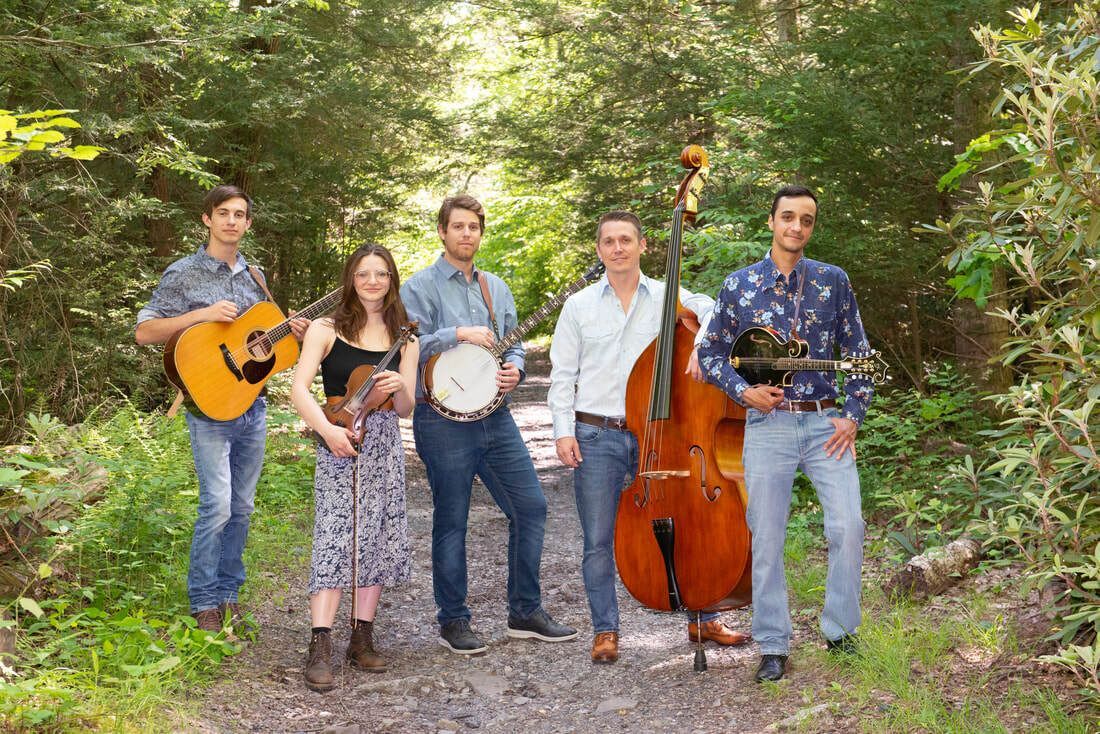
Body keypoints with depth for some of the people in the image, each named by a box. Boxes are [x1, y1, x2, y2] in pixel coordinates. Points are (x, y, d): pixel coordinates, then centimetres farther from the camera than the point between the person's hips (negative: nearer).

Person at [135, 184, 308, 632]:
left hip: (253, 405, 6)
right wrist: (201, 314, -19)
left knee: (241, 507, 10)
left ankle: (228, 590, 22)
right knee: (217, 506, -11)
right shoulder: (184, 274, -4)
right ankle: (204, 600, 2)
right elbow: (144, 332, -9)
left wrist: (291, 331, 2)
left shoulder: (253, 277, 13)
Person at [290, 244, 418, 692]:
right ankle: (320, 650, -13)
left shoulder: (404, 337, 10)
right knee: (334, 538, -12)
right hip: (338, 443, -4)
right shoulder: (326, 330, 1)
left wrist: (400, 388, -15)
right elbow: (299, 390, -8)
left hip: (384, 445, 4)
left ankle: (362, 639, 17)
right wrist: (328, 429, -23)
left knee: (377, 541, 5)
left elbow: (405, 411, 8)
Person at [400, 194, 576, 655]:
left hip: (494, 415, 6)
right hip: (443, 421, -6)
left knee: (530, 507, 5)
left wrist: (514, 369, 0)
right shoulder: (420, 287, -3)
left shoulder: (496, 288, 16)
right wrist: (460, 334, -17)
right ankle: (453, 622, 14)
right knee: (451, 522, 1)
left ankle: (525, 612, 17)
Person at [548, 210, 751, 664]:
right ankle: (605, 631, 18)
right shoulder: (579, 306, 7)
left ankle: (702, 619, 21)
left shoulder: (667, 297, 5)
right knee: (598, 541, 3)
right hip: (596, 438, 0)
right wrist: (563, 431, -2)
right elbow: (562, 375, 7)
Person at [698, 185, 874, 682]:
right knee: (766, 539, 1)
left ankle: (840, 631, 10)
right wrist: (743, 391, -7)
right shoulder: (739, 285, 3)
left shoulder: (833, 281, 6)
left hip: (826, 423, 1)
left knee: (848, 526, -10)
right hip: (767, 425, 0)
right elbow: (710, 353, 9)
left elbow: (857, 354, 10)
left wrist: (853, 415, 0)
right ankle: (773, 646, 13)